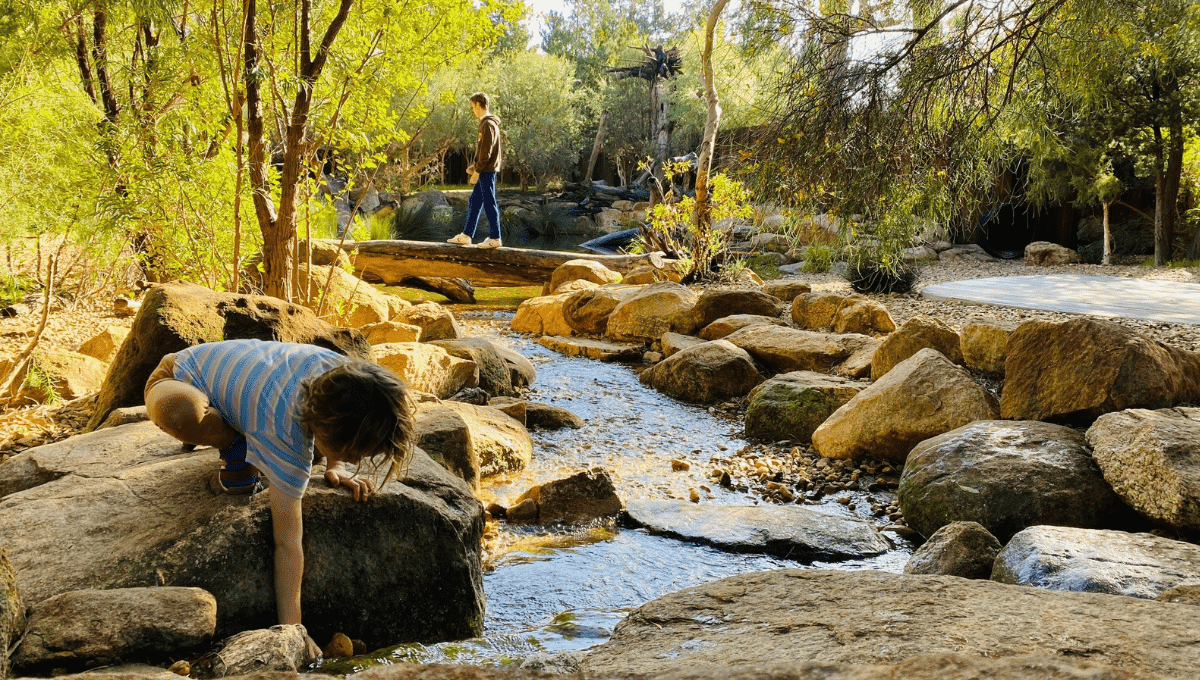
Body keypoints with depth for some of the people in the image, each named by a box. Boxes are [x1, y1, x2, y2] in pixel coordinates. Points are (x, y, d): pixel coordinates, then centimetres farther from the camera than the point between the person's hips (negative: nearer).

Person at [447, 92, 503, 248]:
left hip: (487, 171, -10)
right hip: (484, 171, 10)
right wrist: (474, 165, 13)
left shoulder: (488, 124, -14)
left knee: (489, 203, -5)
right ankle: (466, 236, 18)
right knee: (474, 202, 13)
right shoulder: (486, 123, 17)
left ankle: (494, 238, 0)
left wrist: (477, 171, -17)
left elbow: (486, 151, -19)